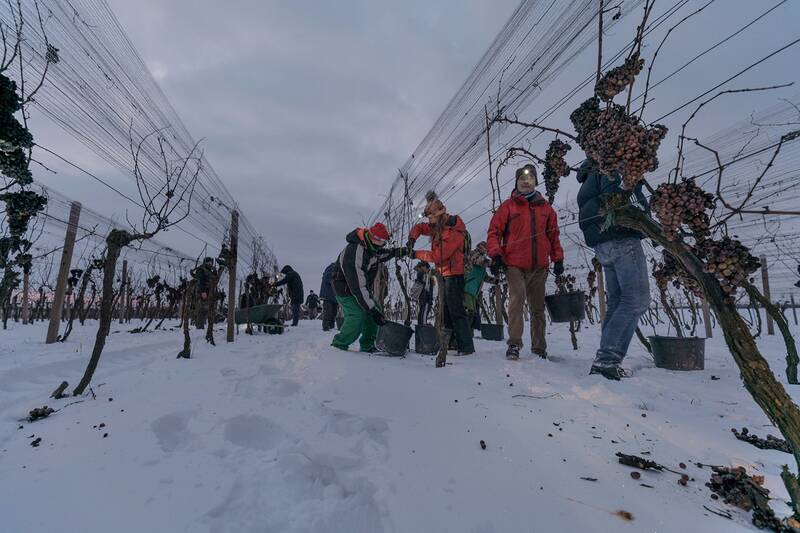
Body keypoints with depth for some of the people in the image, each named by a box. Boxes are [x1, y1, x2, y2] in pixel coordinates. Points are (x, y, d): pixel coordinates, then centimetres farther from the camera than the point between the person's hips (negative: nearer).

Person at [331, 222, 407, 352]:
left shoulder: (373, 247, -8)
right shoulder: (354, 254, -36)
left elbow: (382, 254, 20)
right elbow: (358, 287, -36)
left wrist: (400, 251, 2)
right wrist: (372, 309, -35)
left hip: (363, 288, 9)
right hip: (346, 290, -9)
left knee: (375, 312, 0)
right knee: (357, 316, -24)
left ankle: (367, 346, 10)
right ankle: (339, 343, -4)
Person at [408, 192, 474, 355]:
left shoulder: (454, 232, -19)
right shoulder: (438, 226, 10)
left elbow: (438, 256, -23)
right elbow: (420, 227, 22)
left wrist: (416, 254, -13)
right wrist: (412, 239, 1)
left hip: (455, 273, -10)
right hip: (445, 273, 10)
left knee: (455, 310, -12)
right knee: (446, 310, 11)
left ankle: (467, 347, -8)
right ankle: (453, 343, 19)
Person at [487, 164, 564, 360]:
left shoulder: (546, 207, 14)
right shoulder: (508, 206, 4)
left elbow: (554, 235, 18)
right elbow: (494, 232, -1)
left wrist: (558, 259, 11)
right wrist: (496, 254, -13)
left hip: (539, 266, 4)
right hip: (515, 265, -3)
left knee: (538, 307, 10)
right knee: (517, 299, -20)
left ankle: (539, 348, 21)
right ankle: (514, 344, -12)